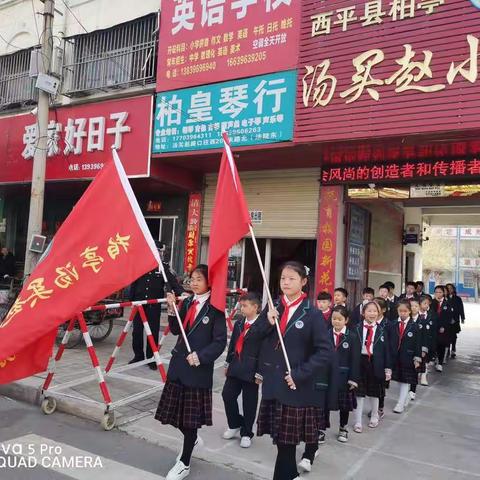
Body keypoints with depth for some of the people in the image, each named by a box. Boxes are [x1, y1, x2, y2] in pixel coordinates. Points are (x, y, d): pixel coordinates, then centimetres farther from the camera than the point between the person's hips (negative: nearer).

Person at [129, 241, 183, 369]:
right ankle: (138, 356, 24)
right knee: (137, 331, 7)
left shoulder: (164, 266, -2)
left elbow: (172, 280, -15)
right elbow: (134, 284, 8)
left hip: (154, 304, -1)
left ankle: (151, 358, 14)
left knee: (153, 331, 2)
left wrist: (181, 292, -31)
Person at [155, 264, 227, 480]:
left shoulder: (215, 308, -11)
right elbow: (175, 330, 7)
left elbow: (220, 341, -12)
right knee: (175, 412, 14)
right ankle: (191, 439, 43)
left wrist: (200, 357, -20)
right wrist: (172, 309, -6)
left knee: (191, 417, 6)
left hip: (199, 369, -5)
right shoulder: (187, 302, 6)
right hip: (178, 364, 6)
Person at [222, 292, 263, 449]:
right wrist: (228, 363, 15)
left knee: (249, 403, 6)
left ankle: (246, 433, 24)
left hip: (251, 370, -6)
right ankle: (235, 425, 28)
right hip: (235, 368, 6)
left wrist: (260, 372, -12)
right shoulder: (239, 324, 8)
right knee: (227, 395, 5)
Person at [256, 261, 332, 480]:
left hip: (297, 388, -4)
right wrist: (266, 322, -15)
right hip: (272, 384, 4)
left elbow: (325, 352, -12)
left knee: (287, 441, 4)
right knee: (281, 439, 15)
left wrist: (299, 375, -17)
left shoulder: (312, 314, -9)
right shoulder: (272, 308, 5)